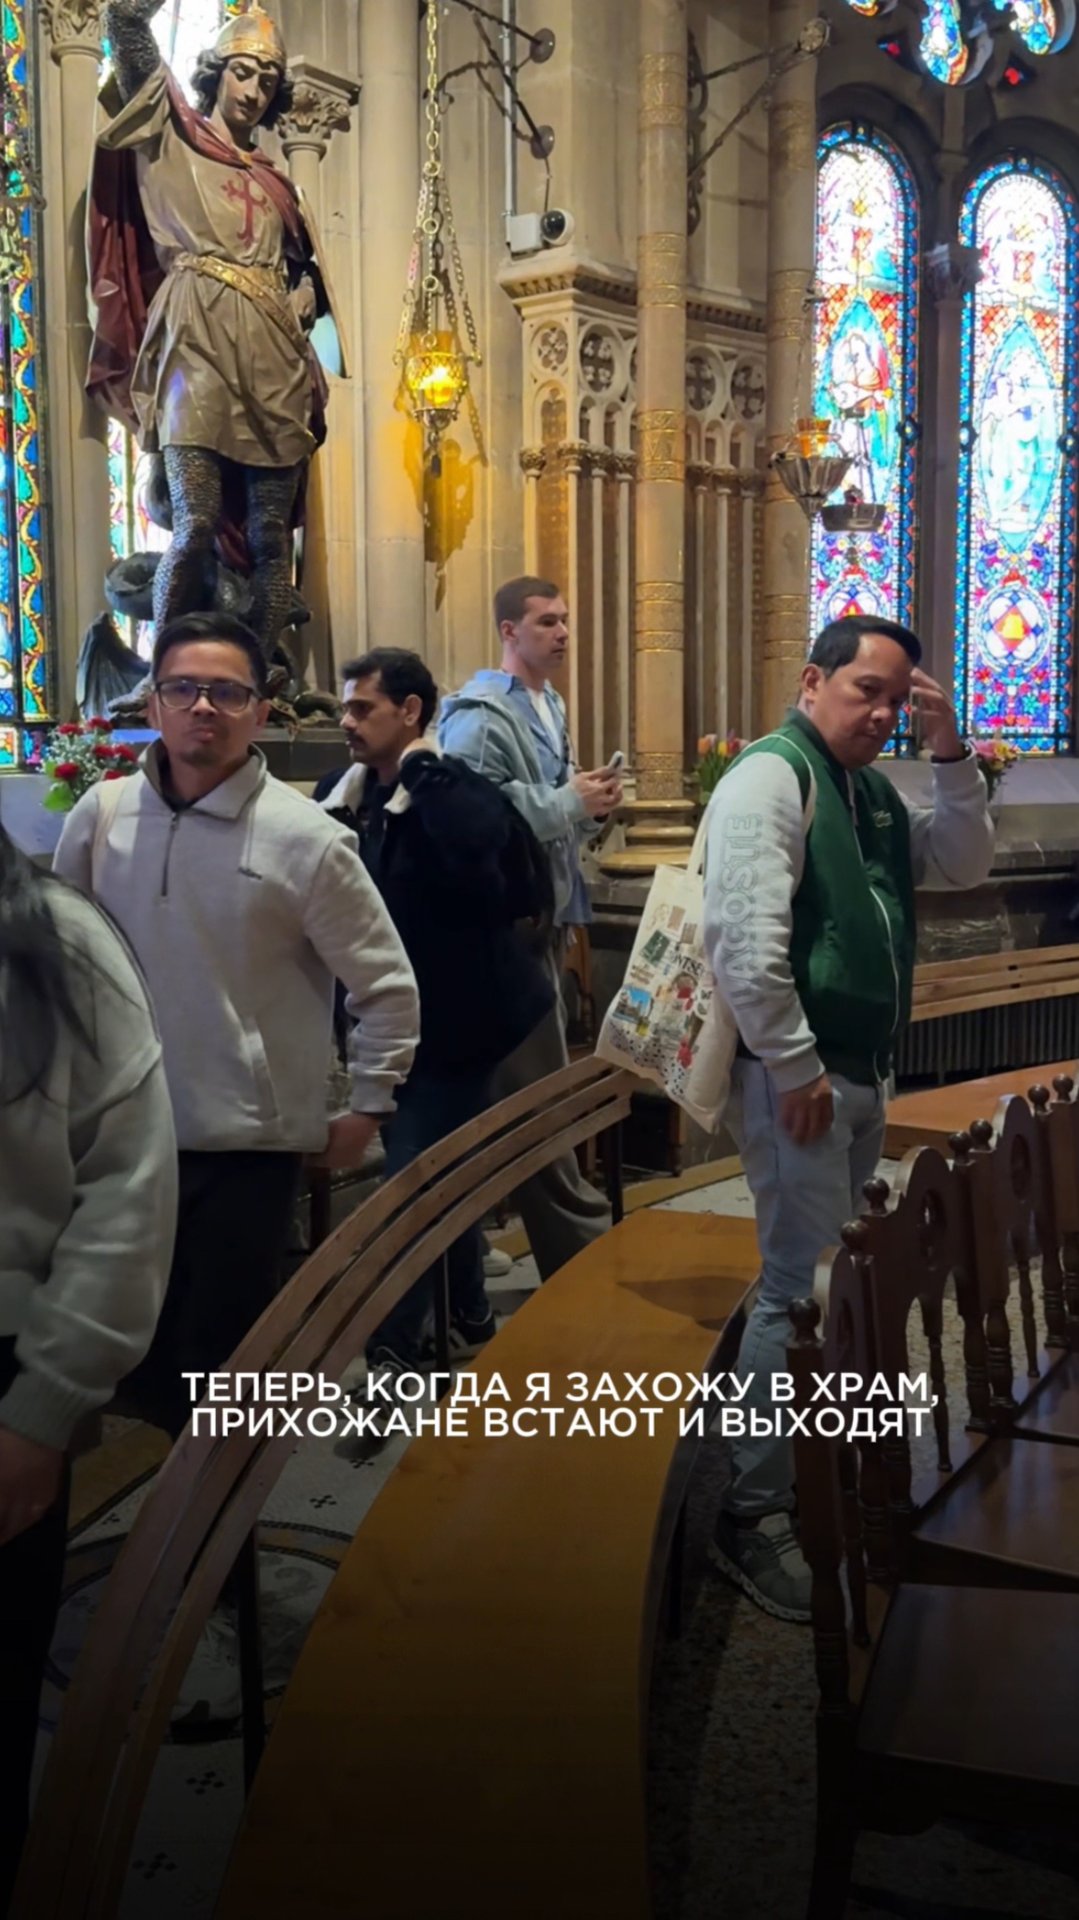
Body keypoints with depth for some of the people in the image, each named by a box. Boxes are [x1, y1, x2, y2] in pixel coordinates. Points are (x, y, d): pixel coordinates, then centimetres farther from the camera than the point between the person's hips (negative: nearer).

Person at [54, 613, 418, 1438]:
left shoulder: (307, 838, -11)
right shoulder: (100, 817, 0)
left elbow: (387, 987, -4)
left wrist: (368, 1108, -3)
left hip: (249, 1139, -4)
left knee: (222, 1353, 6)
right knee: (133, 1347, 16)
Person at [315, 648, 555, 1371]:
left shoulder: (461, 791, -16)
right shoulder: (342, 795, 2)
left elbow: (475, 850, -40)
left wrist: (421, 766, -28)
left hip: (452, 1023, -7)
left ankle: (393, 1354, 7)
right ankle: (469, 1318, 40)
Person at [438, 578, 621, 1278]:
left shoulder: (551, 706, 17)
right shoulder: (481, 712, -13)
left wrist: (593, 806, 2)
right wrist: (569, 802, -19)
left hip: (549, 910, 10)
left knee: (535, 1080, 16)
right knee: (537, 1085, -4)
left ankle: (560, 1235, 27)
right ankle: (578, 1238, 3)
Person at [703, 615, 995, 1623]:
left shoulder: (875, 792, 15)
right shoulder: (770, 776, -13)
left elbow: (965, 864, 13)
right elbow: (746, 936, -22)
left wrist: (950, 752, 1)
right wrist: (795, 1068, -20)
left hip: (860, 1074, 9)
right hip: (796, 1075, -9)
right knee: (803, 1288, -7)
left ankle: (814, 1466, 31)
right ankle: (754, 1511, 4)